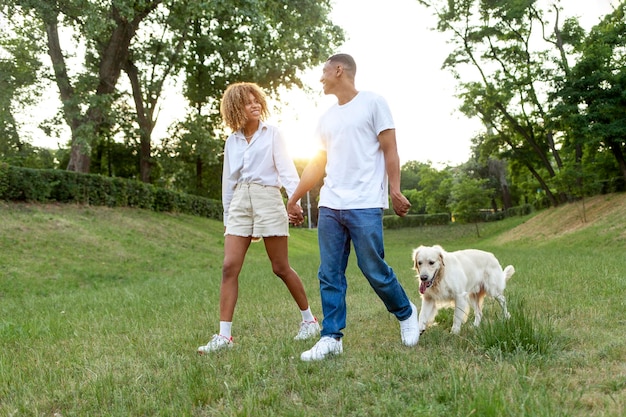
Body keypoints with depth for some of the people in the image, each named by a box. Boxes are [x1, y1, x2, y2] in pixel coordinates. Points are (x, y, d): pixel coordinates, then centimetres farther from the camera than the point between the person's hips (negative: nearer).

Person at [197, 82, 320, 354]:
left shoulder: (272, 133, 4)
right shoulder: (232, 141, 14)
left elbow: (286, 167, -4)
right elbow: (228, 181, 18)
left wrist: (295, 198, -19)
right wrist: (227, 217, 16)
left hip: (267, 201, -4)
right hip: (239, 203, 4)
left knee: (281, 268, 2)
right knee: (229, 267, -8)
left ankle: (309, 319, 21)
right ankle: (224, 335, -4)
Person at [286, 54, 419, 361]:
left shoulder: (373, 103, 2)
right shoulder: (327, 117, 19)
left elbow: (389, 149, -3)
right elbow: (318, 164, 22)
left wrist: (395, 190, -13)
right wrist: (293, 199, 22)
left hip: (365, 206, -6)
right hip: (329, 207, 6)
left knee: (375, 270, -1)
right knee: (329, 275, 3)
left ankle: (406, 314, 24)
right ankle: (331, 337, 11)